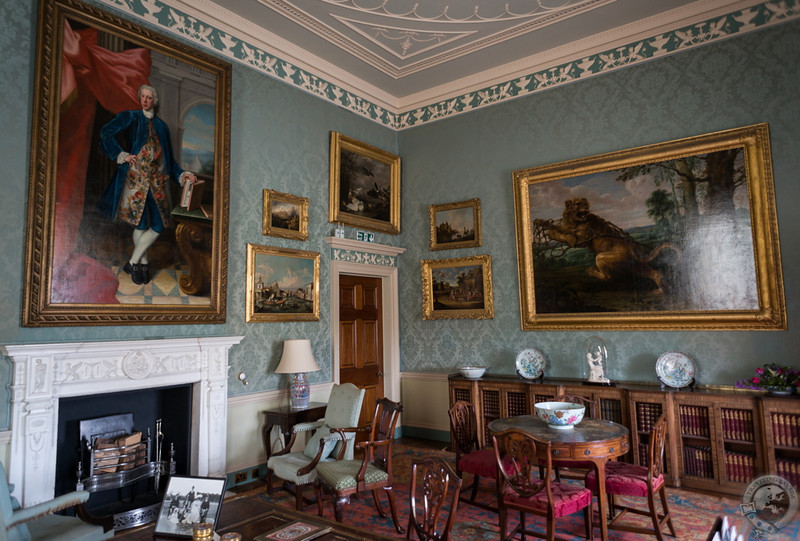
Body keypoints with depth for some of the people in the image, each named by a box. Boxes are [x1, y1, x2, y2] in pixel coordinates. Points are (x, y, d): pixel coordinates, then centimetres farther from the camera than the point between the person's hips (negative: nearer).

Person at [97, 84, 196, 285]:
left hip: (158, 178, 4)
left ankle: (133, 262, 10)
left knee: (158, 225, -3)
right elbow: (106, 132, -2)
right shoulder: (130, 117, 8)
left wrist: (182, 174, 8)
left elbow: (169, 157, 19)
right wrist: (122, 155, -8)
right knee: (141, 223, -4)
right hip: (136, 176, -4)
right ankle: (142, 263, 10)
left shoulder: (161, 125, 19)